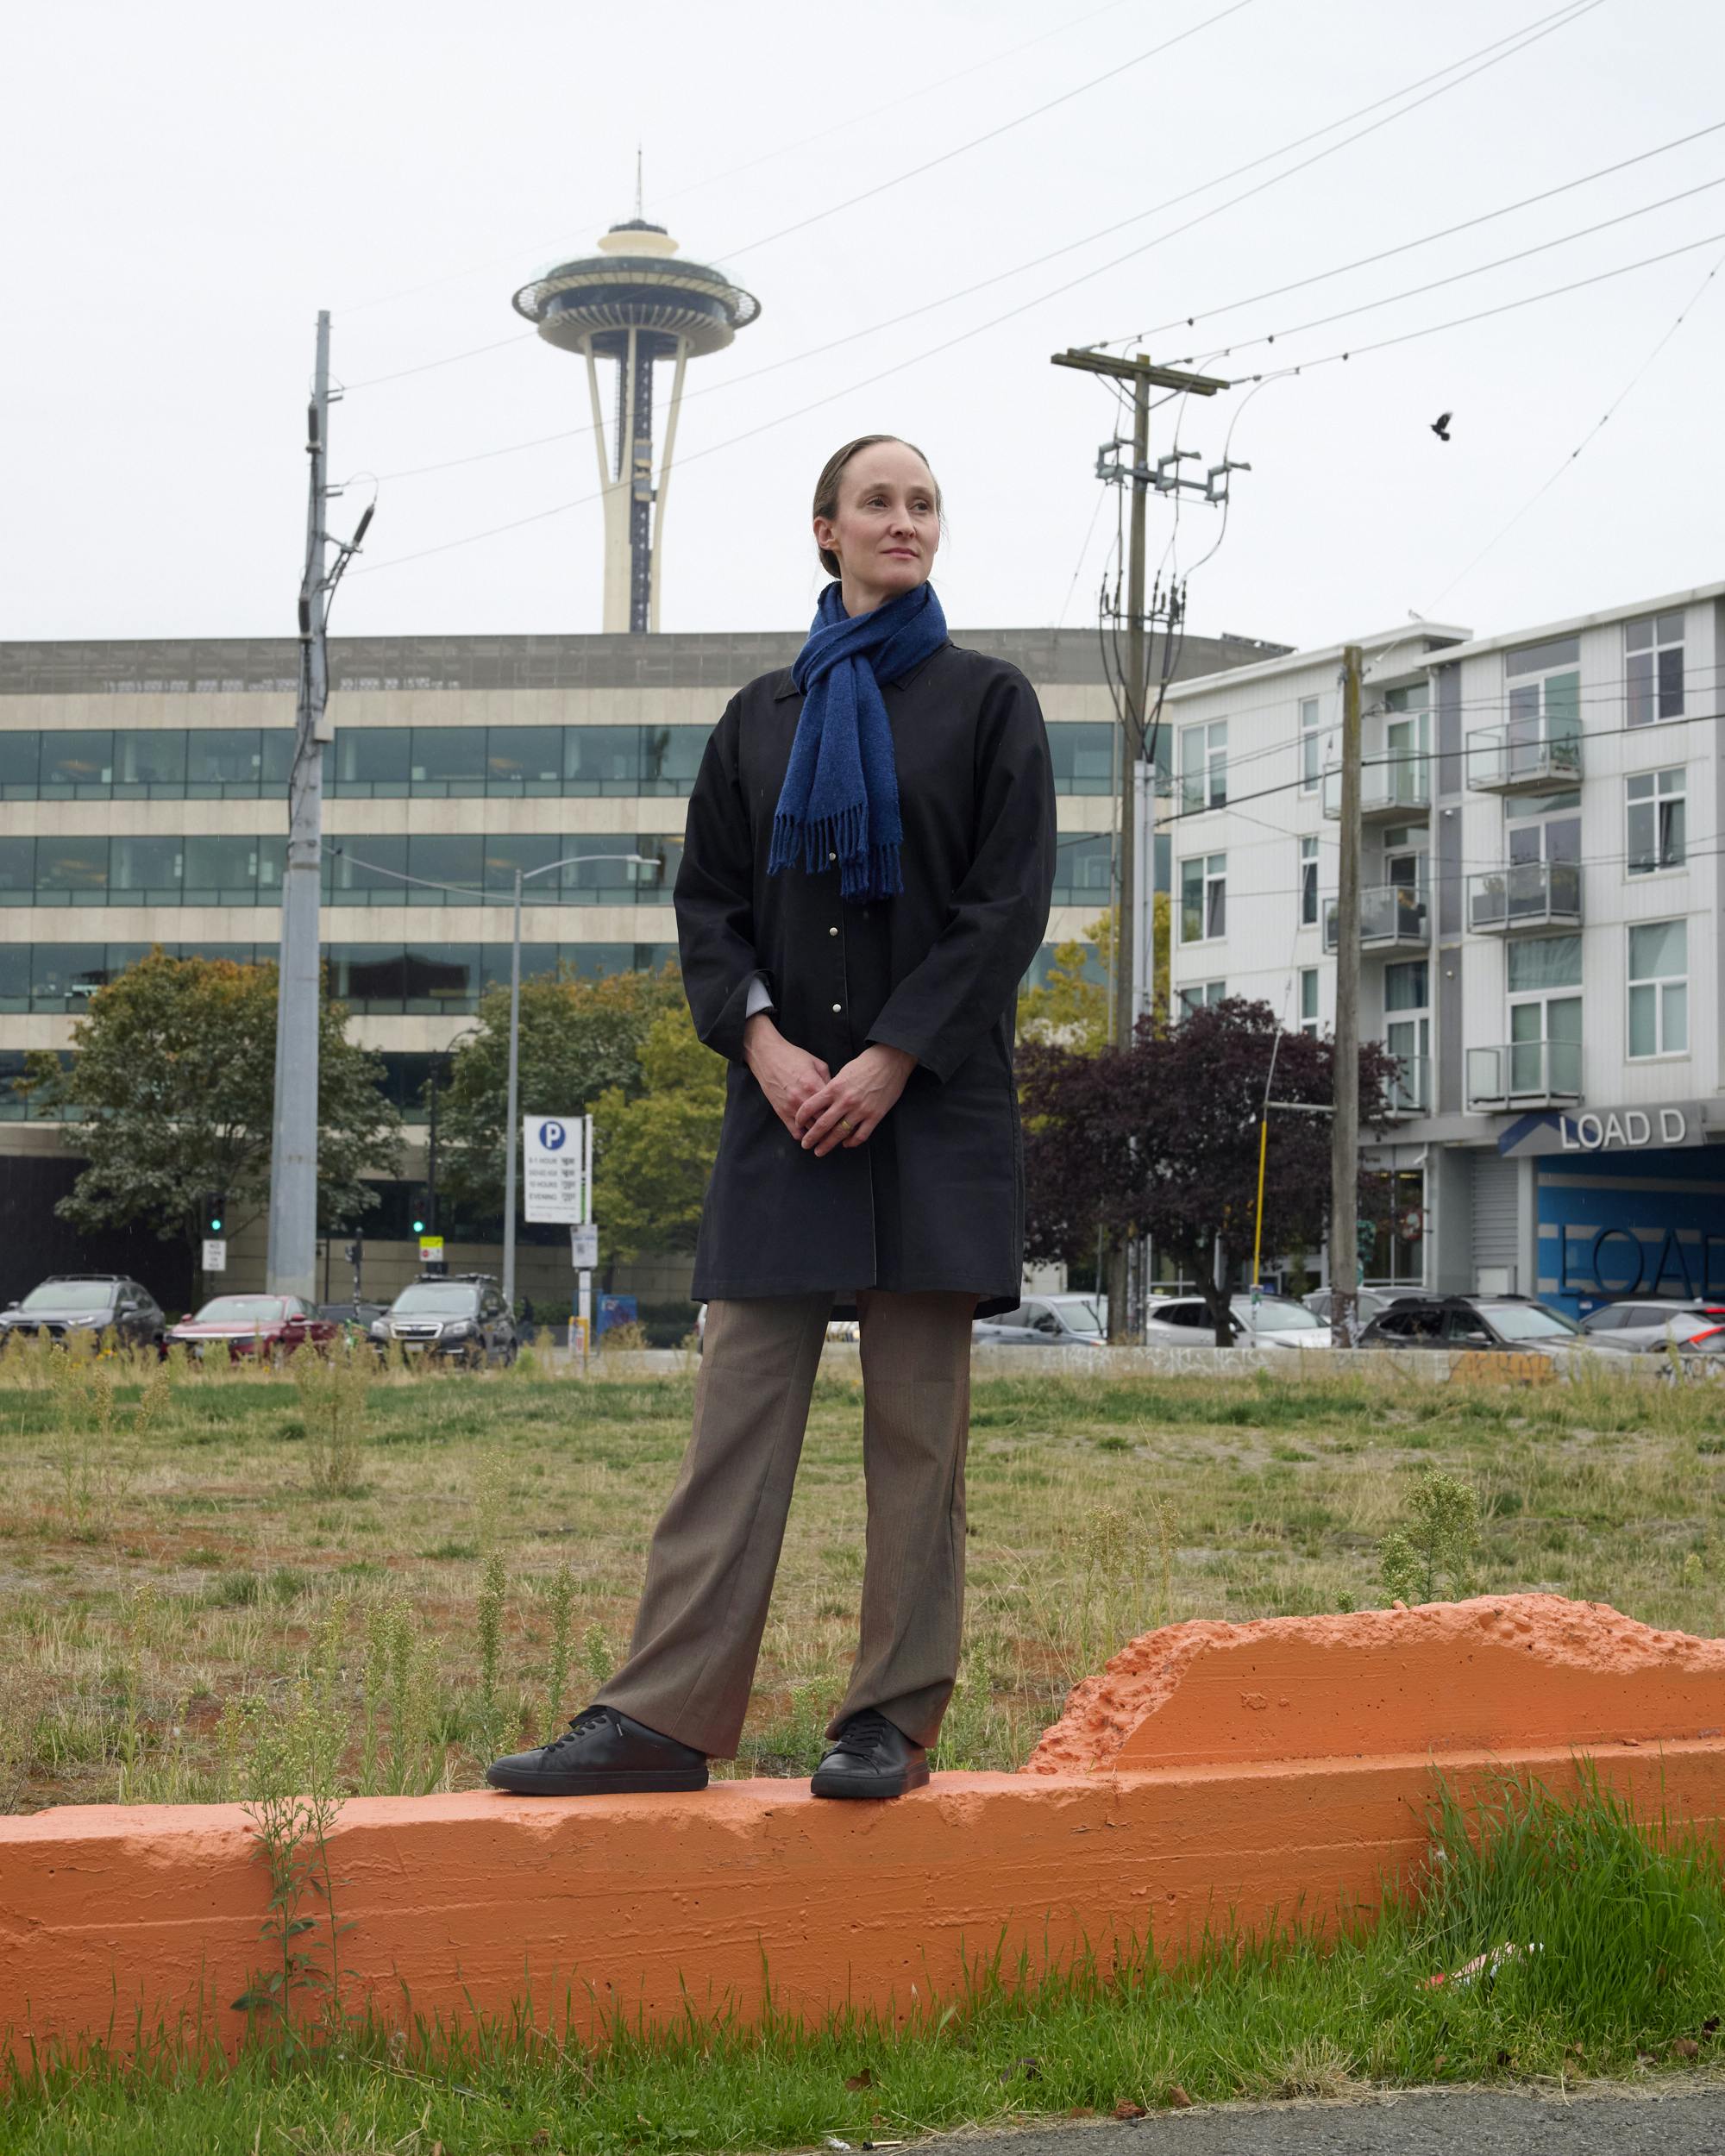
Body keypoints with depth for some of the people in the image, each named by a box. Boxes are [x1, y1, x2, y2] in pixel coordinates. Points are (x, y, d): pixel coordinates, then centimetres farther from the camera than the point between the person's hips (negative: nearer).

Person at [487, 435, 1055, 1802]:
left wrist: (890, 1059, -12)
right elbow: (707, 903, 10)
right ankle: (665, 1717, -1)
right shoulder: (762, 716, 15)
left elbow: (1010, 903, -3)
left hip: (933, 1104, -2)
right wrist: (764, 1043, -8)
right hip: (786, 1104, 3)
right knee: (740, 1411, -1)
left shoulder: (987, 701, 6)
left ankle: (896, 1720, 6)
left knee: (916, 1422, -1)